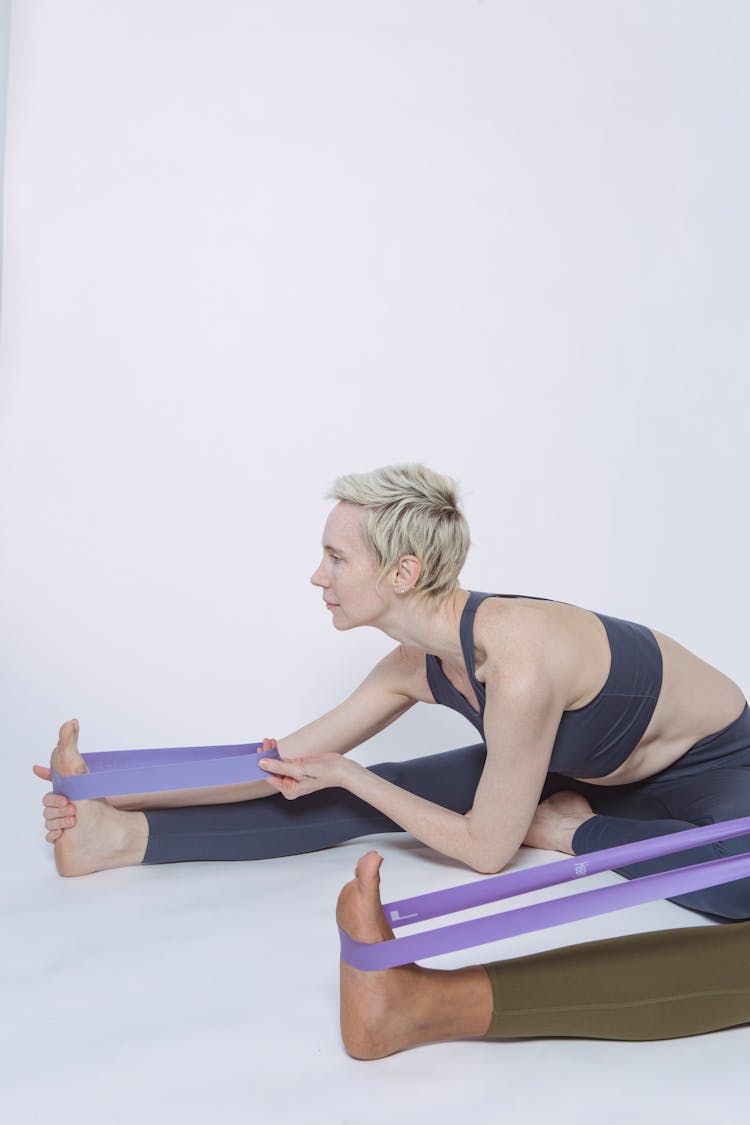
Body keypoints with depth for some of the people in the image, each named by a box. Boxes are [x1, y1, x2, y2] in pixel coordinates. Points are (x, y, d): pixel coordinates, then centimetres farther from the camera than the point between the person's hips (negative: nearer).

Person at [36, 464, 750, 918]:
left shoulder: (519, 663, -38)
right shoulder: (418, 666, -13)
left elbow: (485, 849, -25)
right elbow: (292, 760, -5)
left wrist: (347, 775, -20)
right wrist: (114, 795, -8)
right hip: (581, 770, 6)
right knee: (374, 795, -6)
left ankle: (568, 829, -17)